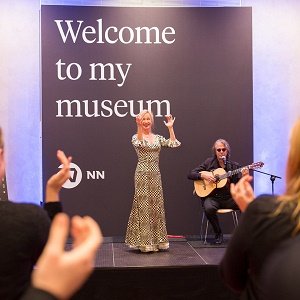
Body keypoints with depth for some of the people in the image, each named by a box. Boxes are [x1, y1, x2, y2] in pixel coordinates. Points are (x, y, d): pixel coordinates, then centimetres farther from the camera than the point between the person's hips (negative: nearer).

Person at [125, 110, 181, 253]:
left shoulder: (157, 137, 12)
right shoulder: (136, 137, -1)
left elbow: (174, 144, 1)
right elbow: (139, 143, -26)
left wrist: (170, 127, -1)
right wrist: (139, 127, -36)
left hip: (155, 175, 5)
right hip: (142, 175, -5)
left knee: (156, 205, 8)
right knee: (144, 206, -4)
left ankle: (156, 240, 17)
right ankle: (144, 241, 3)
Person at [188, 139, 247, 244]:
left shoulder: (234, 166, 9)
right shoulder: (209, 162, 7)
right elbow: (190, 174, 5)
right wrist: (203, 175, -11)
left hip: (229, 198, 1)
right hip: (212, 197, -1)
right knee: (209, 208, -36)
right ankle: (218, 234, -9)